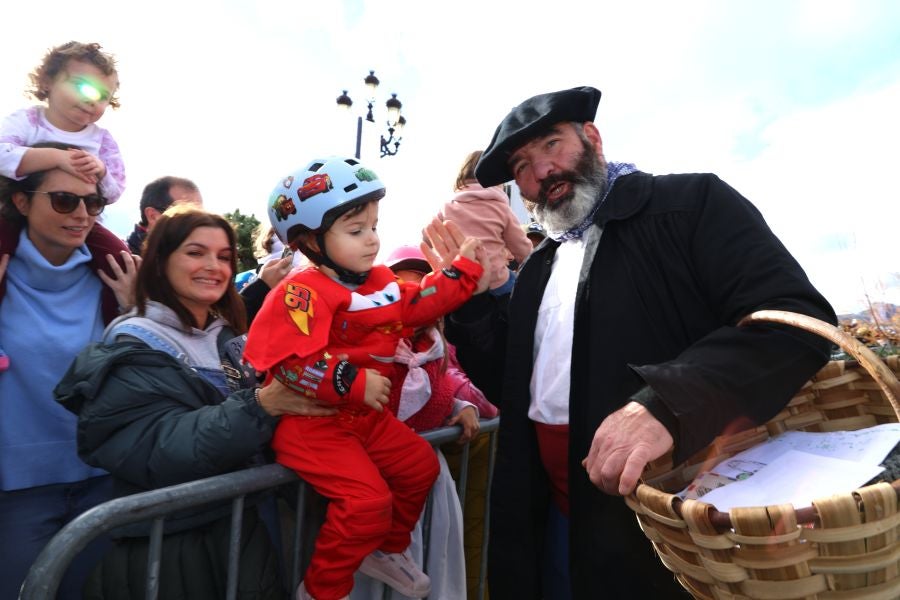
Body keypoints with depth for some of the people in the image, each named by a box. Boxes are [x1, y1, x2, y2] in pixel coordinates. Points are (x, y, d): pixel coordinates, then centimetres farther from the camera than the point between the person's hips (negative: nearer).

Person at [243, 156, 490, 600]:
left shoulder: (381, 280, 5)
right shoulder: (302, 292, -22)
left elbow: (416, 305, 16)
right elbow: (290, 363, -29)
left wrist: (463, 269, 12)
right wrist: (354, 384, -30)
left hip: (365, 416, 9)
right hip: (312, 423, -9)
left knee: (420, 464, 17)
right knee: (367, 499, -20)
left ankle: (387, 550, 37)